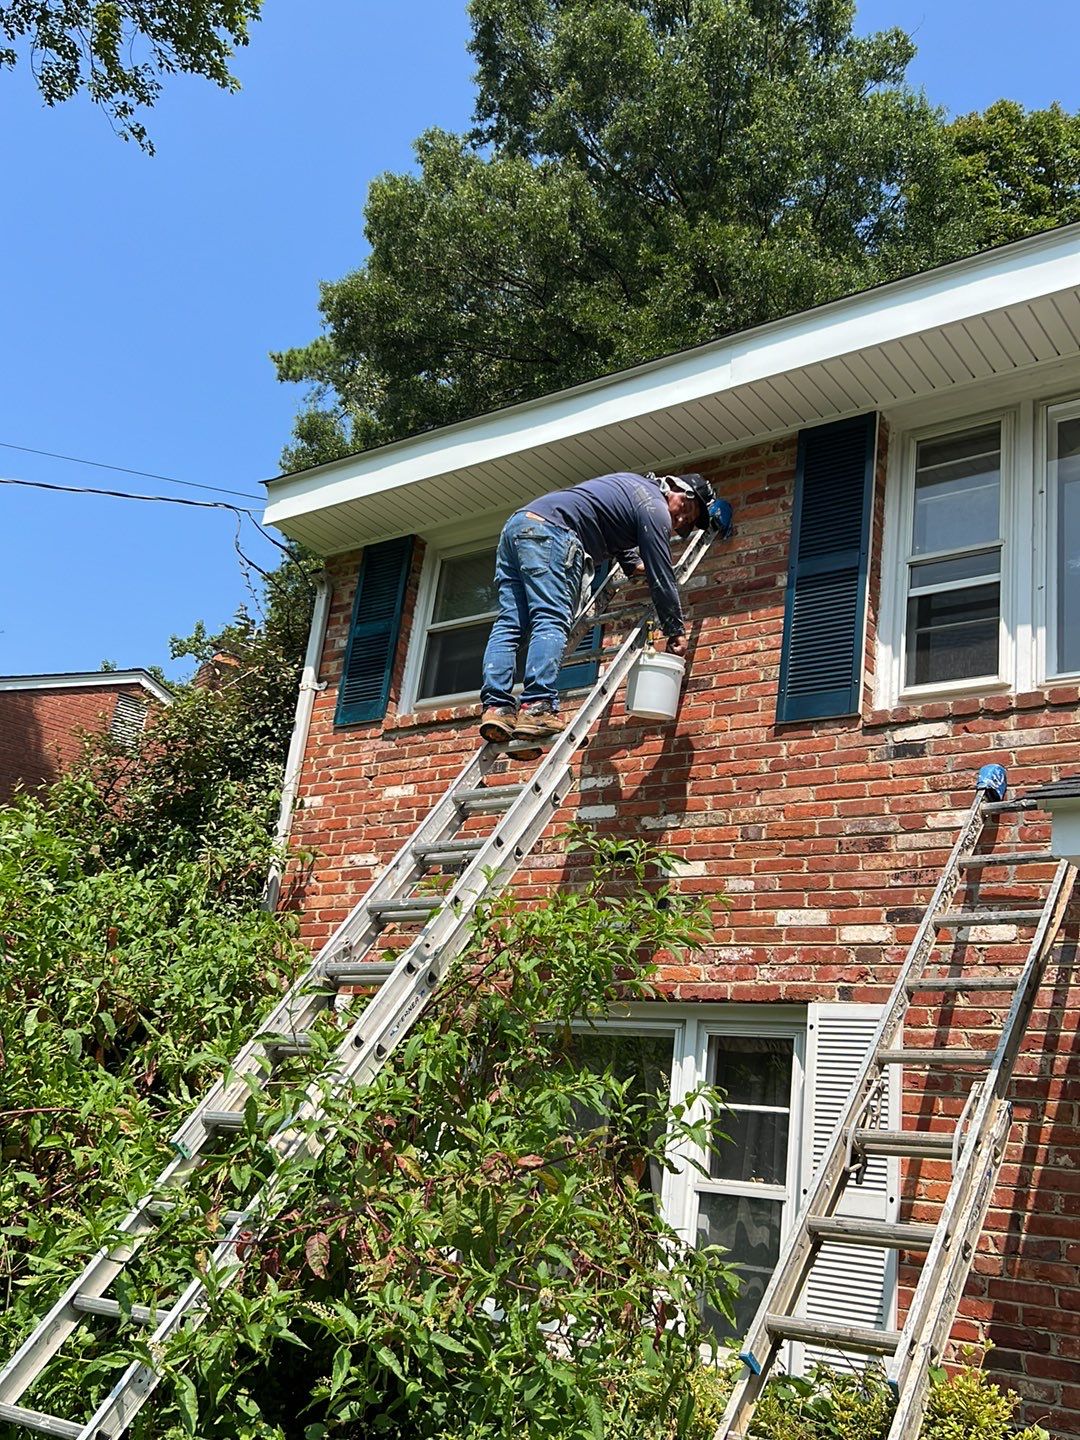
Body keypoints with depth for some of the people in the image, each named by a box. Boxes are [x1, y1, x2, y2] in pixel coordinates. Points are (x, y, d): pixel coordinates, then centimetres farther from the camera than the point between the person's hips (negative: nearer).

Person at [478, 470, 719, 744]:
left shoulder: (634, 486, 30)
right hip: (549, 531, -9)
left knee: (510, 624, -1)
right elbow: (662, 577, 1)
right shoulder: (655, 507, 2)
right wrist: (676, 633, 7)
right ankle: (537, 708, -27)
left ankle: (496, 707, -10)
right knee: (552, 622, -16)